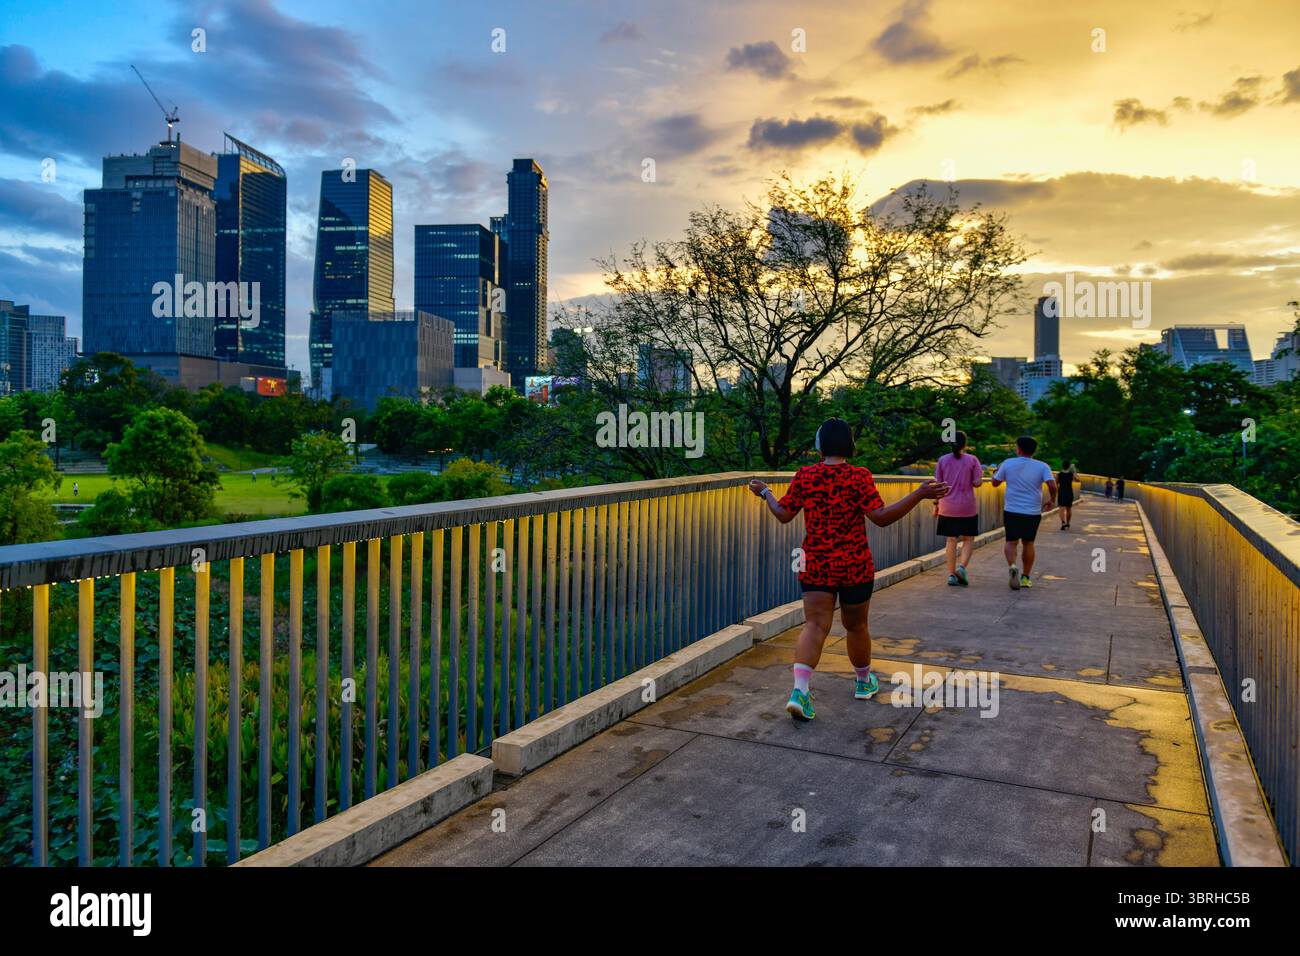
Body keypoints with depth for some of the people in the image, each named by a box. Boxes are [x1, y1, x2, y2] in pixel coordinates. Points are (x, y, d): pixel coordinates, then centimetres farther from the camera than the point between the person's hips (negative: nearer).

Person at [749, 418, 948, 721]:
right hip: (854, 566, -2)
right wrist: (920, 494, -13)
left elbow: (783, 515, 4)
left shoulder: (804, 476, -1)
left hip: (815, 565, 2)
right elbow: (881, 517, -16)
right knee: (856, 626, 16)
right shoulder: (859, 477, -10)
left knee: (815, 625, -1)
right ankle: (864, 682, 37)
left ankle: (799, 690, -19)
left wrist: (765, 493, 22)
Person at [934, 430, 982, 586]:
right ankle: (962, 567, -9)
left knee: (951, 540, 9)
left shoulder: (942, 460, 1)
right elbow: (977, 483, -8)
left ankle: (951, 574, 7)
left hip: (947, 507, 2)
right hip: (967, 508, -2)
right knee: (968, 539, 12)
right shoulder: (972, 460, -5)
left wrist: (936, 504, 8)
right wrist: (981, 474, 13)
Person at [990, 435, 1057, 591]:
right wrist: (1052, 501, 2)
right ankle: (1025, 578, 20)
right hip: (1033, 513, 1)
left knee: (1011, 542, 8)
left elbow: (995, 483, 7)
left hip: (1011, 511, -1)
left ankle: (1012, 566, -20)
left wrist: (997, 471, 26)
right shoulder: (1042, 467, -3)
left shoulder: (1008, 463, -3)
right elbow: (1052, 486, -16)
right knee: (1028, 543, 16)